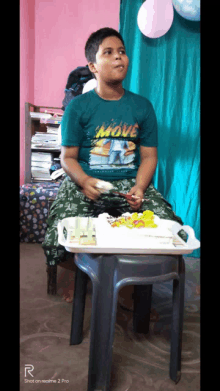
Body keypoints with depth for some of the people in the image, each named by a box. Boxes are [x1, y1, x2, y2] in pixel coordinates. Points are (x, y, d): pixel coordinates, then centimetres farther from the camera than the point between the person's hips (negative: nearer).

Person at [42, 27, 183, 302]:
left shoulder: (142, 106, 8)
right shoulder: (78, 107, 2)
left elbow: (149, 156, 7)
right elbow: (68, 157, 1)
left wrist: (139, 187, -12)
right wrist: (84, 182, -20)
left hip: (131, 183, 2)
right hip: (85, 183, -1)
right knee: (59, 237, -24)